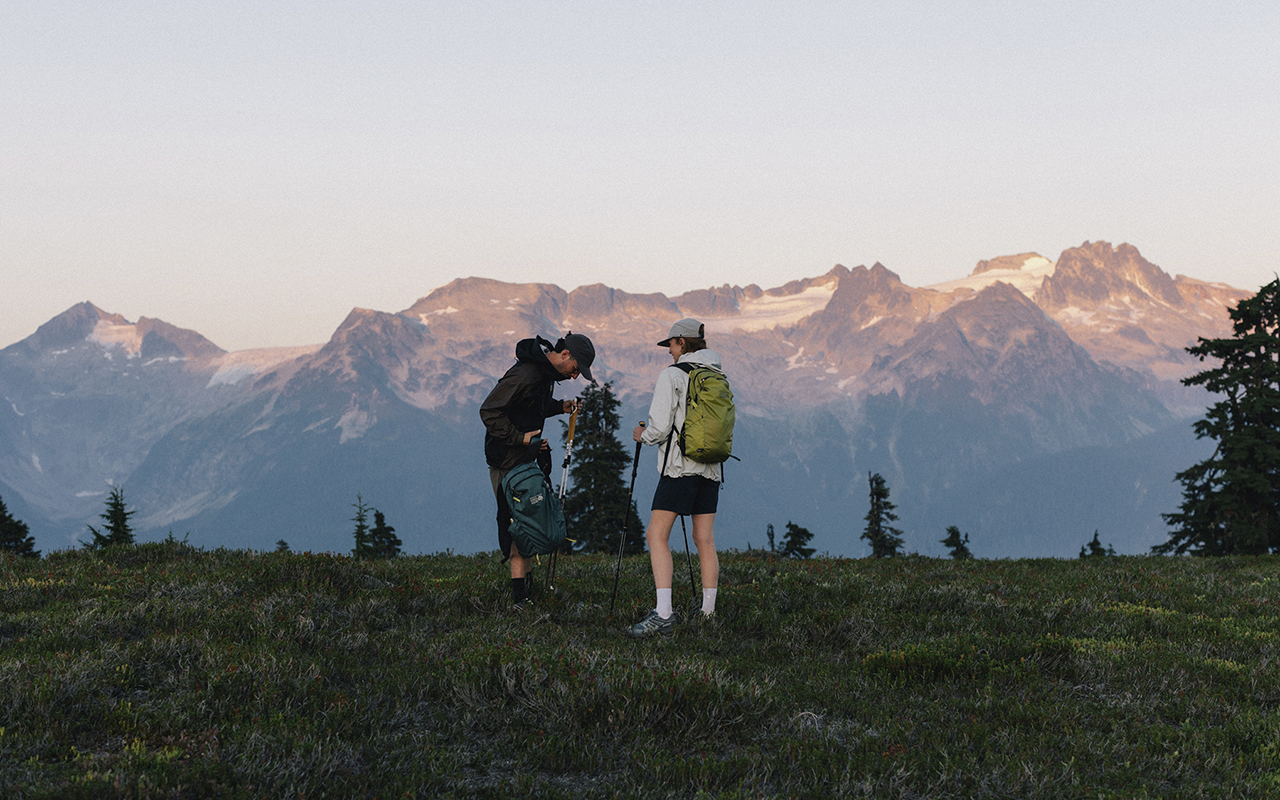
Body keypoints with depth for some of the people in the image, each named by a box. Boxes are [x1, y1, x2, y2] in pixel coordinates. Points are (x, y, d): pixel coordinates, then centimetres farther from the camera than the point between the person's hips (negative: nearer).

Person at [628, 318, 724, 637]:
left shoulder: (672, 375, -7)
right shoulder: (719, 376, 13)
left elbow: (659, 427, -13)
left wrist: (642, 435, 9)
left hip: (679, 466, -7)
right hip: (711, 467, 7)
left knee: (657, 535, -8)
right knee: (704, 539, 10)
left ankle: (663, 614, -21)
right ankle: (708, 612, 12)